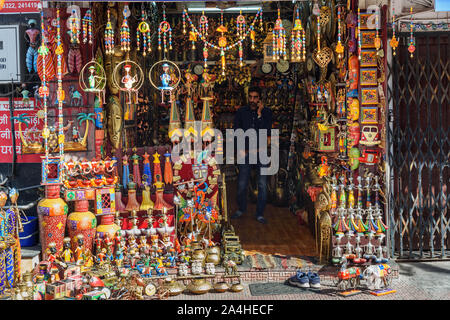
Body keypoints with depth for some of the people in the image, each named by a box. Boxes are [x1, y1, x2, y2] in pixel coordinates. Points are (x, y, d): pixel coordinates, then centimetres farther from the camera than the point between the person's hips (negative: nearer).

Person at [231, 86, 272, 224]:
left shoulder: (266, 112, 2)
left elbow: (267, 131, -12)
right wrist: (241, 149, -2)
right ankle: (241, 209, 25)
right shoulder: (241, 112, 5)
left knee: (262, 185, -1)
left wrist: (259, 114, -14)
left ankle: (260, 214, 10)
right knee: (242, 184, 3)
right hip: (245, 152, 1)